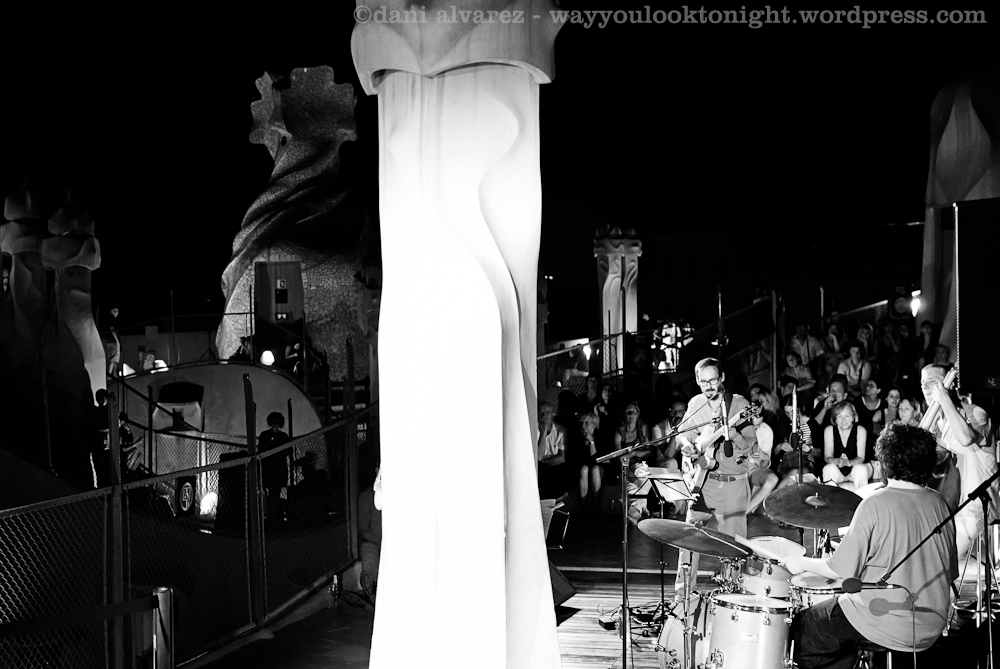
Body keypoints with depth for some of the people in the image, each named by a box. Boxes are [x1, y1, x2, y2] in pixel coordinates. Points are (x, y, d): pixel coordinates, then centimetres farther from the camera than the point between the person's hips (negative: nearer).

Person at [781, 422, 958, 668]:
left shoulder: (875, 505, -17)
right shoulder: (939, 505, 1)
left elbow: (842, 570, -15)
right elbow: (951, 573, 9)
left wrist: (804, 563, 3)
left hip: (885, 624, -7)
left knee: (802, 626, 13)